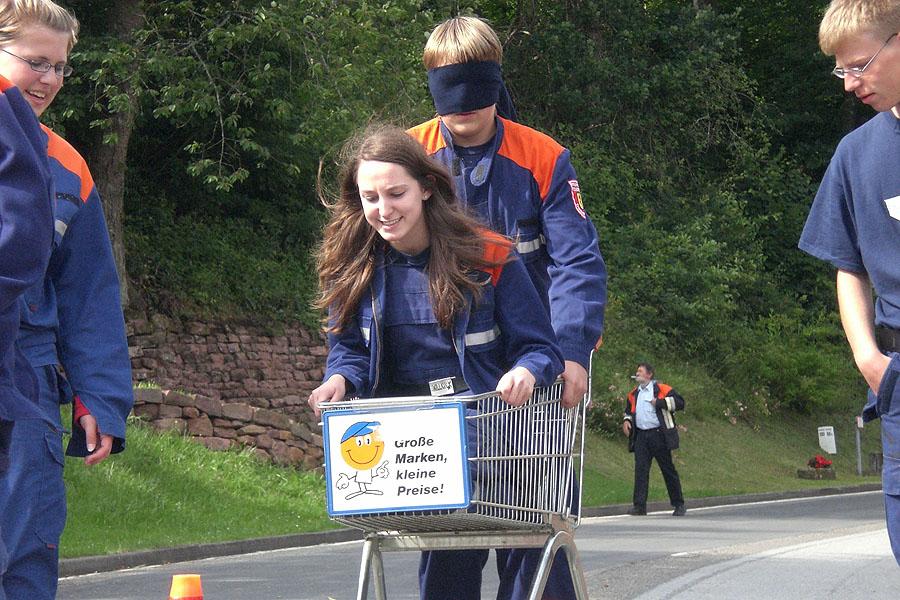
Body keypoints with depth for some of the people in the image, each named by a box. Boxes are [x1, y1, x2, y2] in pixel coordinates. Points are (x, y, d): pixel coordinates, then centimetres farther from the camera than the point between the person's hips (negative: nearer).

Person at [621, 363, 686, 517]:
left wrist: (660, 403, -16)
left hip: (659, 435, -5)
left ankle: (679, 505, 11)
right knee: (640, 470, -5)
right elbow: (629, 411, 32)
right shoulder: (633, 394, 17)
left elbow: (679, 402, -11)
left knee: (668, 469, 2)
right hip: (640, 436, 5)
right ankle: (639, 505, -6)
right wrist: (626, 421, 12)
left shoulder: (662, 389, -2)